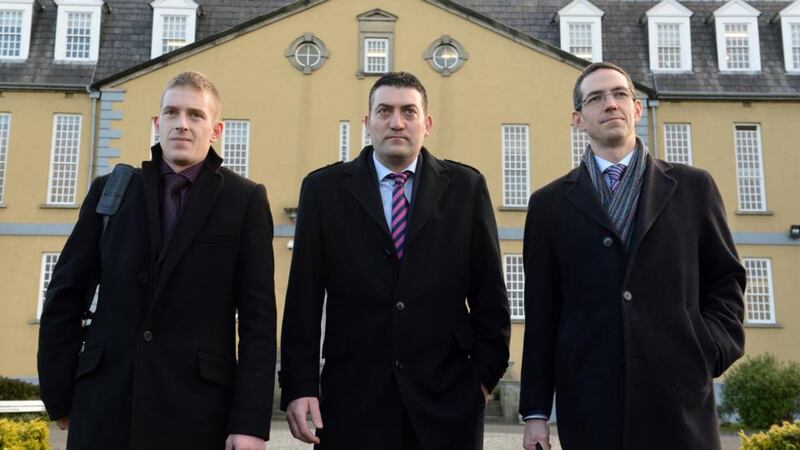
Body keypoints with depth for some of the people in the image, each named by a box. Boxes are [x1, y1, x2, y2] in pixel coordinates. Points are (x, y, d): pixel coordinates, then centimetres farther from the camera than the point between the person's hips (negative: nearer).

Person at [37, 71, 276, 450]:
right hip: (104, 407, 2)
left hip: (198, 411, -2)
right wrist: (60, 395, 7)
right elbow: (64, 298, 10)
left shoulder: (245, 200, 2)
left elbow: (258, 317, -3)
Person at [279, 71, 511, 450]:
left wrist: (486, 373, 1)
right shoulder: (324, 188, 3)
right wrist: (299, 385, -4)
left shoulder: (465, 187, 5)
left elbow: (489, 295, 6)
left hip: (447, 399, 1)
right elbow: (303, 298, 1)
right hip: (353, 400, 0)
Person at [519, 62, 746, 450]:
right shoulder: (549, 203, 7)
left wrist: (710, 350, -4)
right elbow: (540, 312, 5)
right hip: (588, 401, 0)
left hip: (679, 395, 1)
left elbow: (726, 279, 13)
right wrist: (536, 410, 3)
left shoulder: (693, 187, 9)